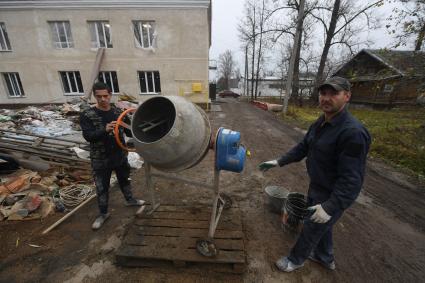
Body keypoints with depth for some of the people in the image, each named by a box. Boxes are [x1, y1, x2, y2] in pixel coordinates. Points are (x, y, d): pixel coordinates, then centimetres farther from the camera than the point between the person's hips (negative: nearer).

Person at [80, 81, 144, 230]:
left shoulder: (118, 112, -1)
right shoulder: (87, 115, -10)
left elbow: (128, 130, 4)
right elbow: (88, 136, -19)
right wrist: (104, 130, -36)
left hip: (120, 155, 3)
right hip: (100, 159, -3)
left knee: (124, 179, 22)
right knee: (102, 188, 12)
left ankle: (130, 200, 45)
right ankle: (103, 213, 33)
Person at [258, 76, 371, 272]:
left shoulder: (353, 132, -28)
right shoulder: (320, 122, 1)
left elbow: (352, 179, -28)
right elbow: (303, 147, 7)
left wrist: (330, 207, -29)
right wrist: (279, 162, 1)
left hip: (332, 196, -8)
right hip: (316, 187, 8)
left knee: (310, 229, 12)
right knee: (321, 226, 28)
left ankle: (296, 260, 39)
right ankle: (325, 257, 54)